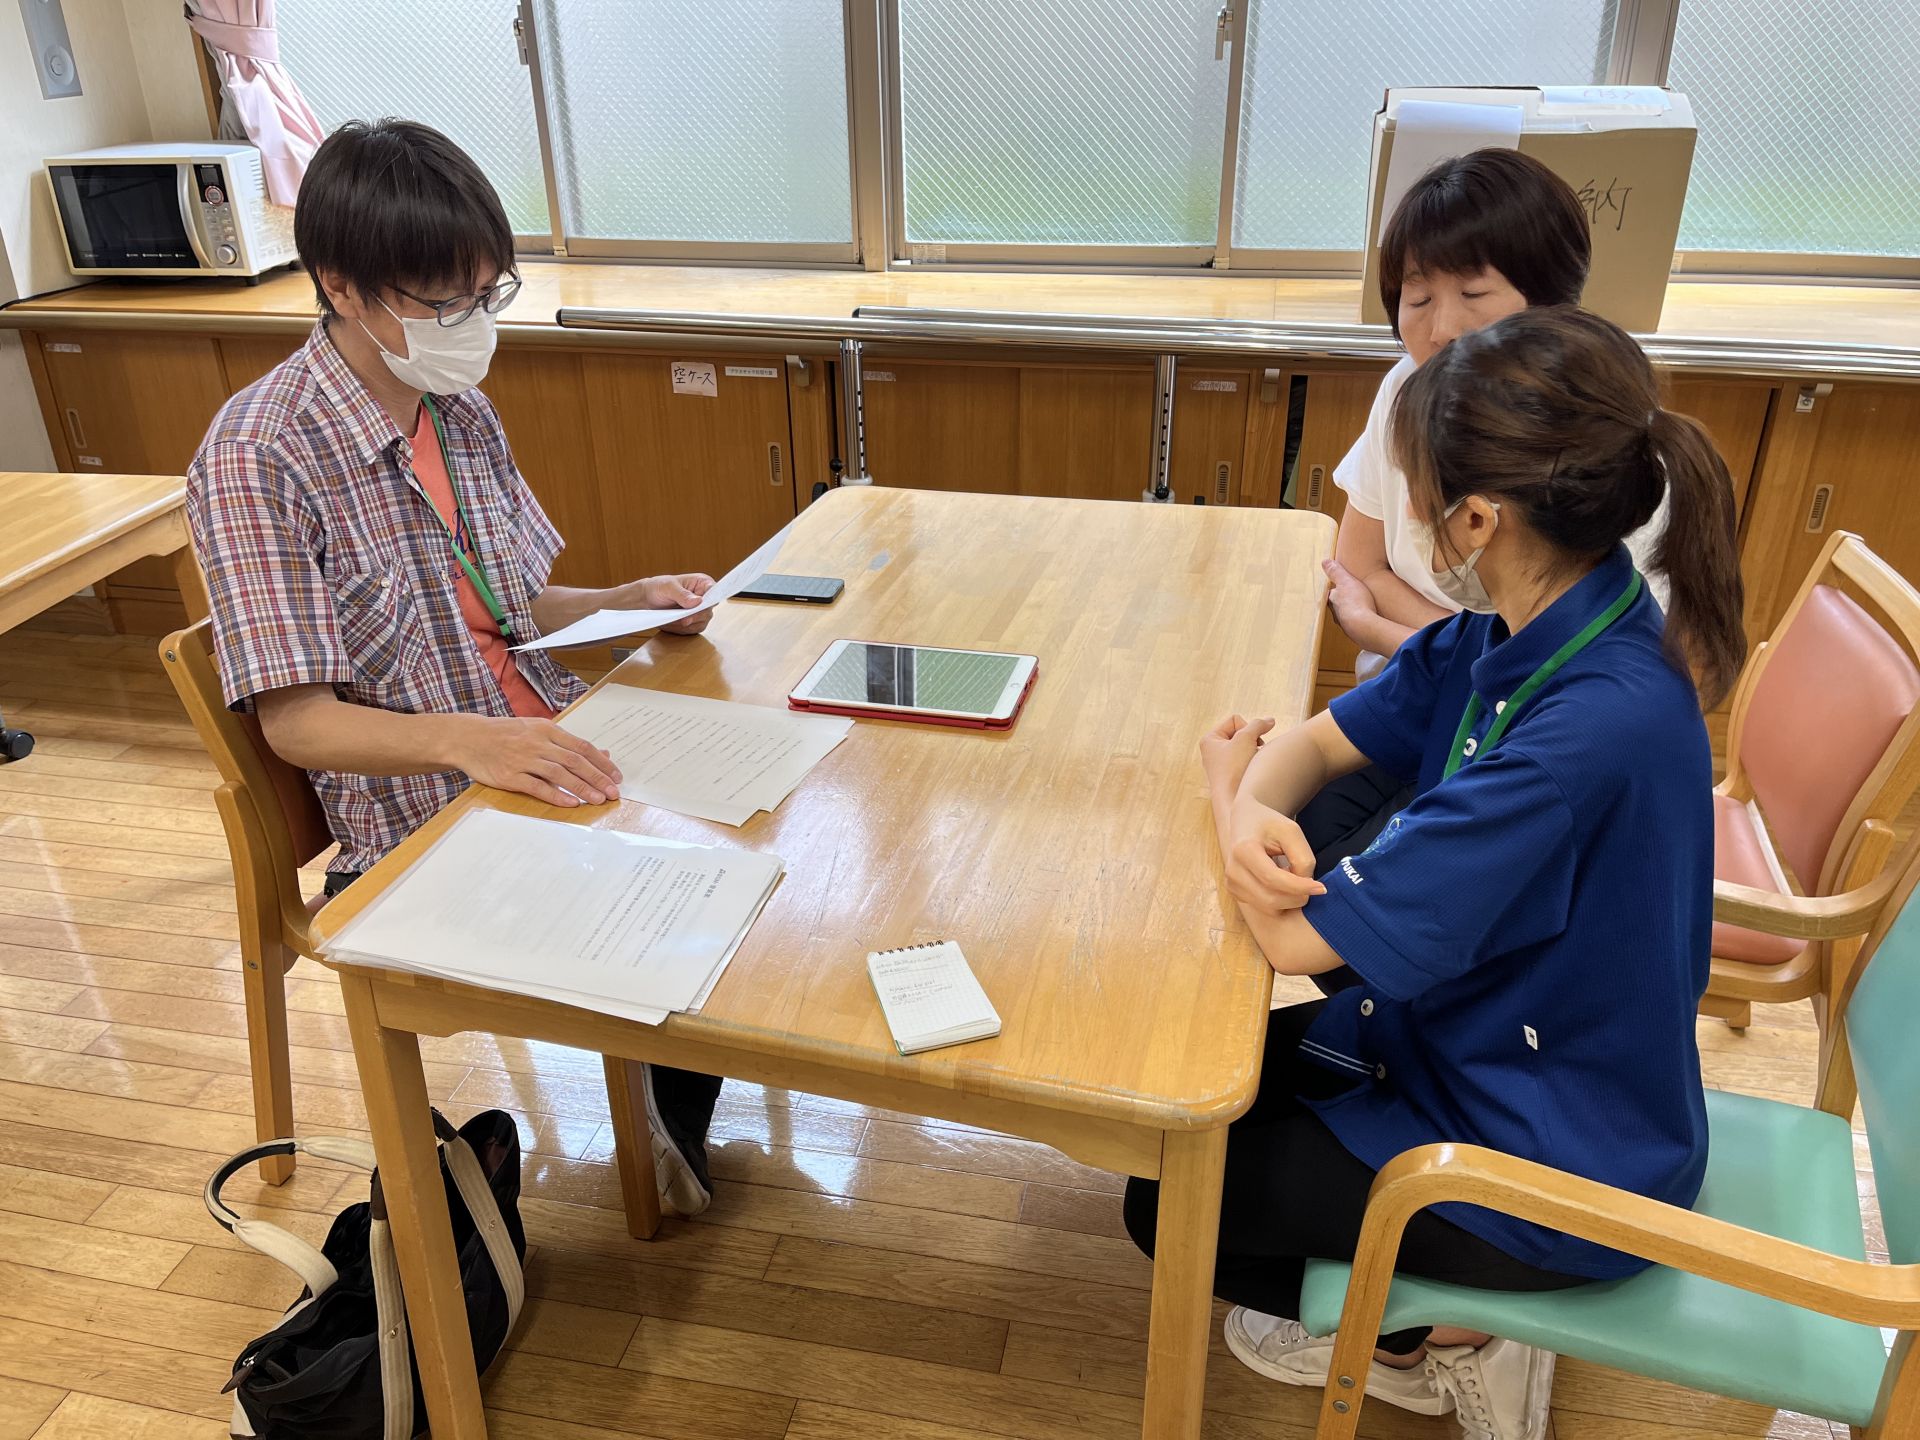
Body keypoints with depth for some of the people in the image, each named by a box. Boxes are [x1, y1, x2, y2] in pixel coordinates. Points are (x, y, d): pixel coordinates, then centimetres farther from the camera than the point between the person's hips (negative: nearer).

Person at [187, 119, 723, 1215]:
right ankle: (662, 1124, 12)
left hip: (557, 756, 7)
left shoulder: (462, 411, 8)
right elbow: (297, 718, -16)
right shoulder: (257, 459, -14)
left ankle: (677, 1122, 13)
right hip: (427, 830, -6)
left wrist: (632, 602, -3)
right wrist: (461, 737, -33)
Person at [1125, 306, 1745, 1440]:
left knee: (1169, 1200, 0)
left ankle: (1443, 1342, 17)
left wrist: (1229, 784, -11)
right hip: (1468, 1041, 8)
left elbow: (1301, 937, -31)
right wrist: (1258, 811, -23)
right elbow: (1313, 740, 1)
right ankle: (1430, 1303, 24)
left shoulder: (1596, 730, -36)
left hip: (1556, 1177, -8)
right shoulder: (1509, 633, -9)